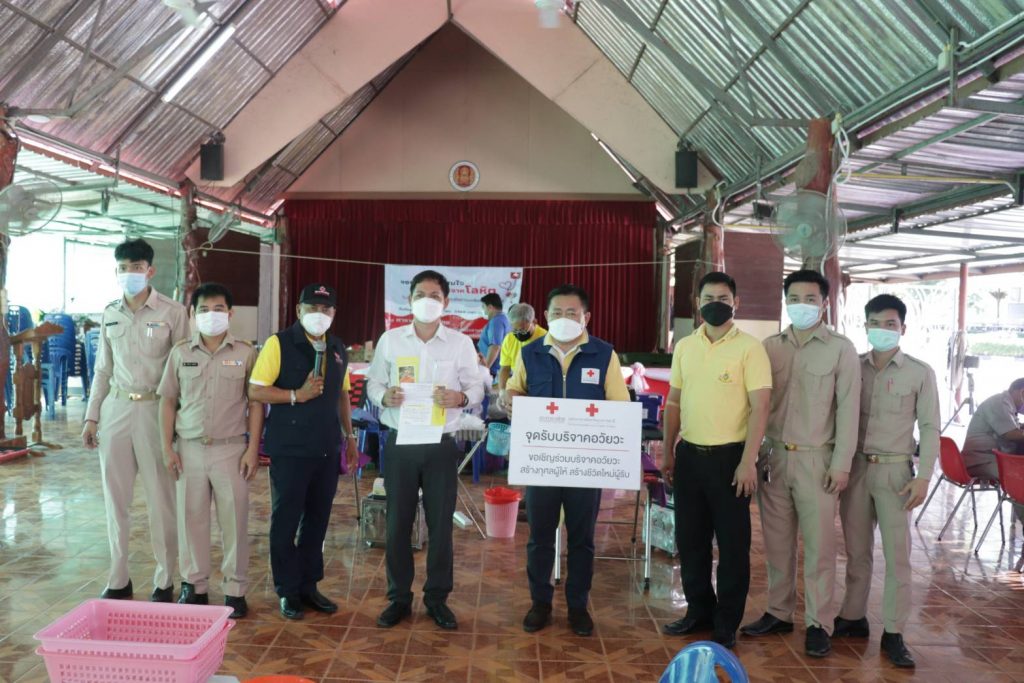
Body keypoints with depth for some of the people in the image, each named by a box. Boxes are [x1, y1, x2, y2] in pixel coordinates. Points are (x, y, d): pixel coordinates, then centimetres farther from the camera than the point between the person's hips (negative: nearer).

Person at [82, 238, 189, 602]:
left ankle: (164, 582, 16)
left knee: (161, 500, 3)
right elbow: (103, 369, 14)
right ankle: (118, 579, 23)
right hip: (115, 409, 5)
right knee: (115, 498, 10)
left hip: (156, 410, -4)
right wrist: (91, 416, 10)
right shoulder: (110, 313, 9)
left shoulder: (173, 312, -6)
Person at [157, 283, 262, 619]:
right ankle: (194, 586, 23)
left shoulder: (245, 353, -1)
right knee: (191, 518, 9)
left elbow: (255, 404, 0)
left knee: (234, 520, 3)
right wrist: (168, 448, 2)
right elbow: (168, 401, 8)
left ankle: (235, 590, 15)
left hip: (231, 449, -2)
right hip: (189, 448, 2)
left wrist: (253, 449, -5)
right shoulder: (180, 352, 5)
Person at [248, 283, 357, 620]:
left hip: (327, 449, 5)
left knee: (318, 519, 12)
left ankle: (308, 585, 26)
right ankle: (287, 591, 20)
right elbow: (255, 391, -11)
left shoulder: (338, 349, 10)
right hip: (290, 450, -5)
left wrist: (349, 435, 15)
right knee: (286, 520, 6)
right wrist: (297, 395, -19)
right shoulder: (279, 343, -7)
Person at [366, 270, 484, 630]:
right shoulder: (390, 340, 3)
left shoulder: (461, 343, 1)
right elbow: (372, 383, 5)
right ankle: (399, 597, 24)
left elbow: (477, 387, 2)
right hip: (399, 442, 1)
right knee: (397, 523, 8)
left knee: (441, 524, 7)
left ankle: (437, 598, 23)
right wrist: (384, 396, -17)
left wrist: (460, 397, -20)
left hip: (440, 444, 0)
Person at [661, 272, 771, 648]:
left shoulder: (749, 348, -8)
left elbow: (759, 408, -12)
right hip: (689, 455, 5)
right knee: (689, 539, 14)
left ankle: (727, 624, 20)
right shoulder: (684, 347, 7)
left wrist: (748, 461, -17)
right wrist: (668, 452, 11)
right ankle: (699, 611, 31)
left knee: (732, 543, 6)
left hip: (729, 456, -5)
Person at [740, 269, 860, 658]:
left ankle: (818, 624, 14)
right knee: (777, 542, 11)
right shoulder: (770, 347, 8)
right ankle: (779, 613, 24)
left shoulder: (841, 349, -1)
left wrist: (841, 464, -8)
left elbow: (848, 409, -4)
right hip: (774, 457, 3)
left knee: (818, 545, 2)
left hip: (816, 459, -3)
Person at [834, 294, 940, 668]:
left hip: (894, 470, -2)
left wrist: (923, 477, -8)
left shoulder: (920, 372, -1)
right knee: (856, 550, 12)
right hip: (855, 467, 3)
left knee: (897, 555, 1)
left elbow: (930, 429, -1)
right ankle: (853, 617, 25)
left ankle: (893, 633, 11)